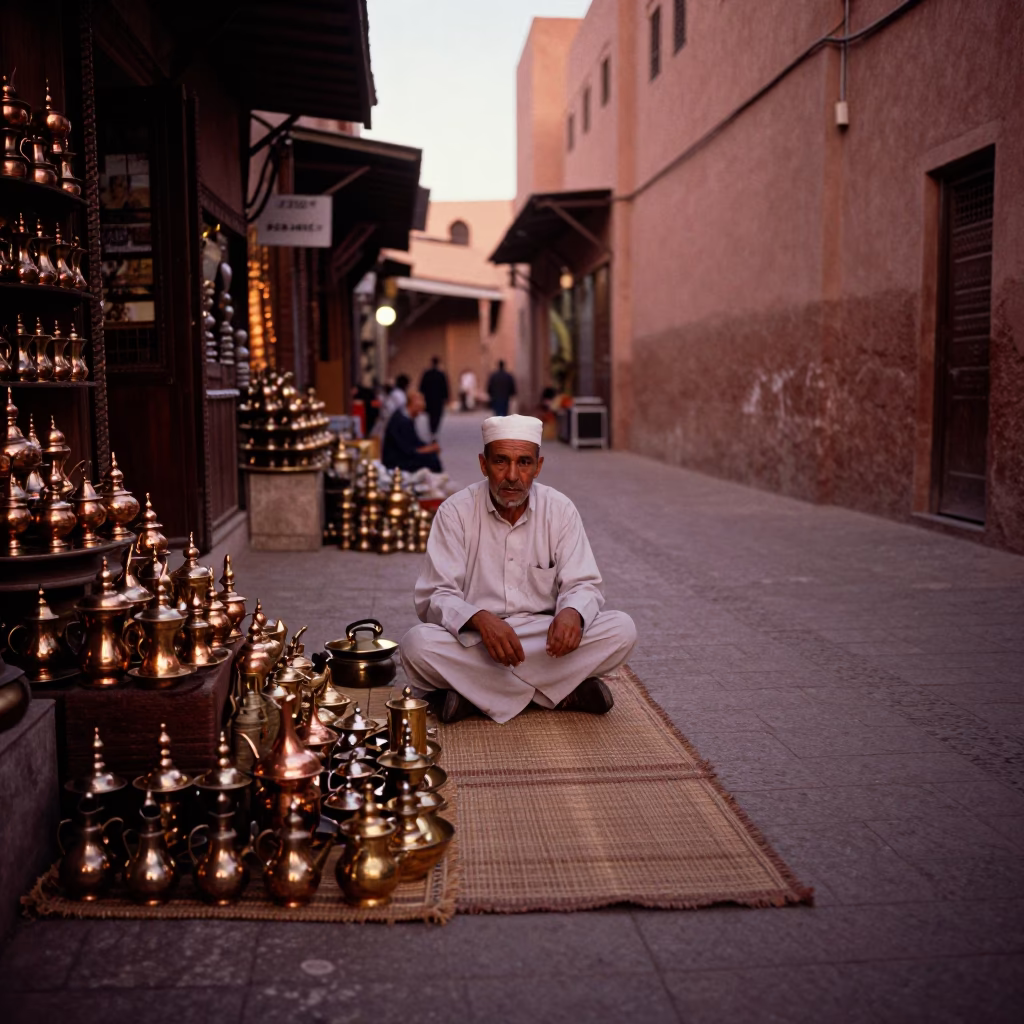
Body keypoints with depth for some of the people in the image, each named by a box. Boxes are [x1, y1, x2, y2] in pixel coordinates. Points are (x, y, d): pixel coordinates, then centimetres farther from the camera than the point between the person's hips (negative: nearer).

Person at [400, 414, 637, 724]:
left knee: (622, 629, -22)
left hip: (544, 640, 2)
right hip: (474, 641, -2)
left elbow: (583, 585, -1)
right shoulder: (455, 512, -6)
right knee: (417, 644, -33)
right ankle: (561, 693, -24)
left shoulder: (560, 510, 0)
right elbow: (435, 596, -11)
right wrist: (480, 619, -33)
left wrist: (571, 613, -27)